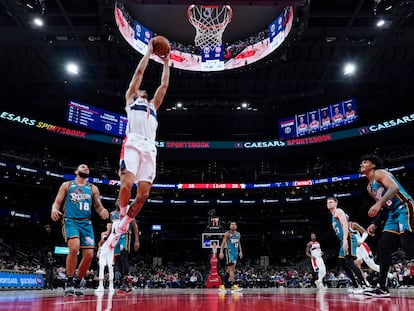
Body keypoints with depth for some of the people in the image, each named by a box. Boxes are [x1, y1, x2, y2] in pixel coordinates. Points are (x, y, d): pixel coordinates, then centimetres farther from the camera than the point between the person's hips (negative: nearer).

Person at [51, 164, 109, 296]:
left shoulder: (93, 188, 17)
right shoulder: (67, 185, 13)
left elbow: (98, 206, 15)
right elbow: (57, 202, 8)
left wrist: (102, 210, -9)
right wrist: (54, 209, -16)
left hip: (86, 223, 3)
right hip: (71, 221, -3)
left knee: (89, 255, -4)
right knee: (74, 248, -27)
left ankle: (77, 284, 16)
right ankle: (69, 284, -13)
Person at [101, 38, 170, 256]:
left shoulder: (153, 106, 36)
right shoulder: (130, 99, 24)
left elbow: (164, 85, 35)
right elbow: (139, 72, 21)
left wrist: (166, 63, 40)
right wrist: (149, 51, 27)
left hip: (150, 148, 5)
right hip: (133, 143, -4)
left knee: (144, 192, -8)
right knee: (127, 184, -22)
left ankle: (120, 229, 3)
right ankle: (122, 216, 5)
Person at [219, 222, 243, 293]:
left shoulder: (238, 234, 13)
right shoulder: (227, 233, -5)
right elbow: (223, 243, -7)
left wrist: (240, 252, 12)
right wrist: (221, 252, -15)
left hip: (236, 252, 7)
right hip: (229, 251, -7)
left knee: (229, 268, 9)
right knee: (232, 268, -15)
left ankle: (222, 285, 18)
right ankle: (233, 286, -20)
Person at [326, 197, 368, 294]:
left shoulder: (338, 211, -3)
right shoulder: (333, 215, 25)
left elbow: (345, 225, -17)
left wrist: (345, 240, -27)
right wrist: (343, 241, 22)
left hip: (348, 239, -11)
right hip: (344, 240, 11)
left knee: (349, 262, -21)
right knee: (342, 262, 12)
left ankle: (364, 285, -24)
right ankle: (356, 285, 15)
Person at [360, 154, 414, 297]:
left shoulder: (379, 173, -6)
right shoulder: (369, 187, 20)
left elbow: (394, 188, -24)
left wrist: (378, 203, -35)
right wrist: (374, 224, 15)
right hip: (393, 213, 10)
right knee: (383, 246, 2)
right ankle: (382, 288, 5)